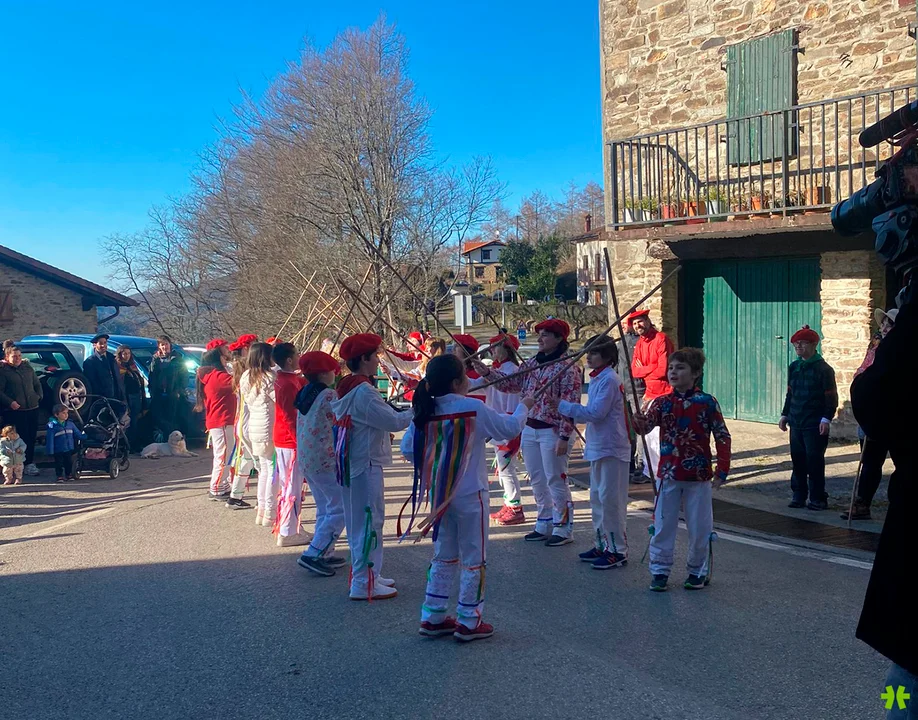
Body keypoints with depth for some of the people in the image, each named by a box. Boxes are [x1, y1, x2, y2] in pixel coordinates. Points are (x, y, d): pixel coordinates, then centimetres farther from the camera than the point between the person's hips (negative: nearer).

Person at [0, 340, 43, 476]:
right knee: (23, 438, -6)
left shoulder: (27, 367, 14)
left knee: (32, 436, 6)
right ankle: (28, 465, -3)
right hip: (15, 410, -6)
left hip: (32, 408, 6)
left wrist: (39, 396, 7)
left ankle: (30, 463, 14)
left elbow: (37, 384, 22)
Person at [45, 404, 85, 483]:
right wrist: (50, 451, -14)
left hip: (69, 449, 5)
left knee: (69, 462, 13)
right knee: (59, 463, 5)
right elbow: (50, 439, -13)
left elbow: (77, 433, 13)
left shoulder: (70, 423, 2)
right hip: (58, 450, -5)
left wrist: (84, 437, 6)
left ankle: (69, 474, 29)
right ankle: (60, 476, 19)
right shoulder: (52, 425, -14)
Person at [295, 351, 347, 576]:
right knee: (340, 508, -4)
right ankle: (313, 554, -9)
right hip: (325, 460, -9)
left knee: (324, 509, 17)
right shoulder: (329, 395, -14)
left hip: (305, 460, 9)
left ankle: (325, 554, 20)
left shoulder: (304, 395, 11)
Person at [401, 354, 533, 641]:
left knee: (443, 556, 19)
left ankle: (432, 617, 23)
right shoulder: (474, 408, -16)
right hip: (469, 496, -5)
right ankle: (468, 622, 14)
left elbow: (407, 449, 0)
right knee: (473, 559, 8)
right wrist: (523, 407, 15)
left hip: (438, 495, 5)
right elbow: (511, 428, -4)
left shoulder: (425, 412, -3)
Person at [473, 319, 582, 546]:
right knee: (537, 480, 15)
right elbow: (512, 383, 12)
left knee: (556, 480, 0)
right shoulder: (531, 363, 9)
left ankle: (564, 528, 12)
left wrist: (564, 437, -19)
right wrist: (488, 372, -1)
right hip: (529, 429, 8)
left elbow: (570, 406, -16)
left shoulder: (567, 369, -13)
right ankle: (544, 525, 27)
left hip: (552, 431, -8)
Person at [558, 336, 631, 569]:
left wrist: (564, 406, -19)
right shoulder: (597, 379, 13)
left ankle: (618, 550, 3)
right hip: (598, 447, 10)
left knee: (610, 499, -5)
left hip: (611, 448, -10)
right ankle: (602, 544, 27)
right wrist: (571, 416, 8)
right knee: (597, 498, 16)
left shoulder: (609, 380, -17)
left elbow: (596, 412, -23)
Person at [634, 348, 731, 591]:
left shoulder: (706, 402, -6)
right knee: (662, 525, 6)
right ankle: (660, 570, 17)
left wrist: (722, 469, -8)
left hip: (698, 476, -2)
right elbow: (646, 425, -12)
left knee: (699, 528, 8)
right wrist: (639, 422, -35)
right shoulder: (662, 403, 1)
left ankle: (698, 572, 24)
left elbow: (722, 436, -4)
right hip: (668, 475, 2)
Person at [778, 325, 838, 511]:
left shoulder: (823, 369, -8)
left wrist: (826, 419, -16)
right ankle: (799, 495, 18)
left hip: (815, 425, -6)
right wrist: (785, 415, 13)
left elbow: (831, 398, -9)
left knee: (814, 461, -3)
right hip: (796, 423, 6)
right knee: (797, 460, 8)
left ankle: (818, 498, 7)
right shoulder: (794, 367, 11)